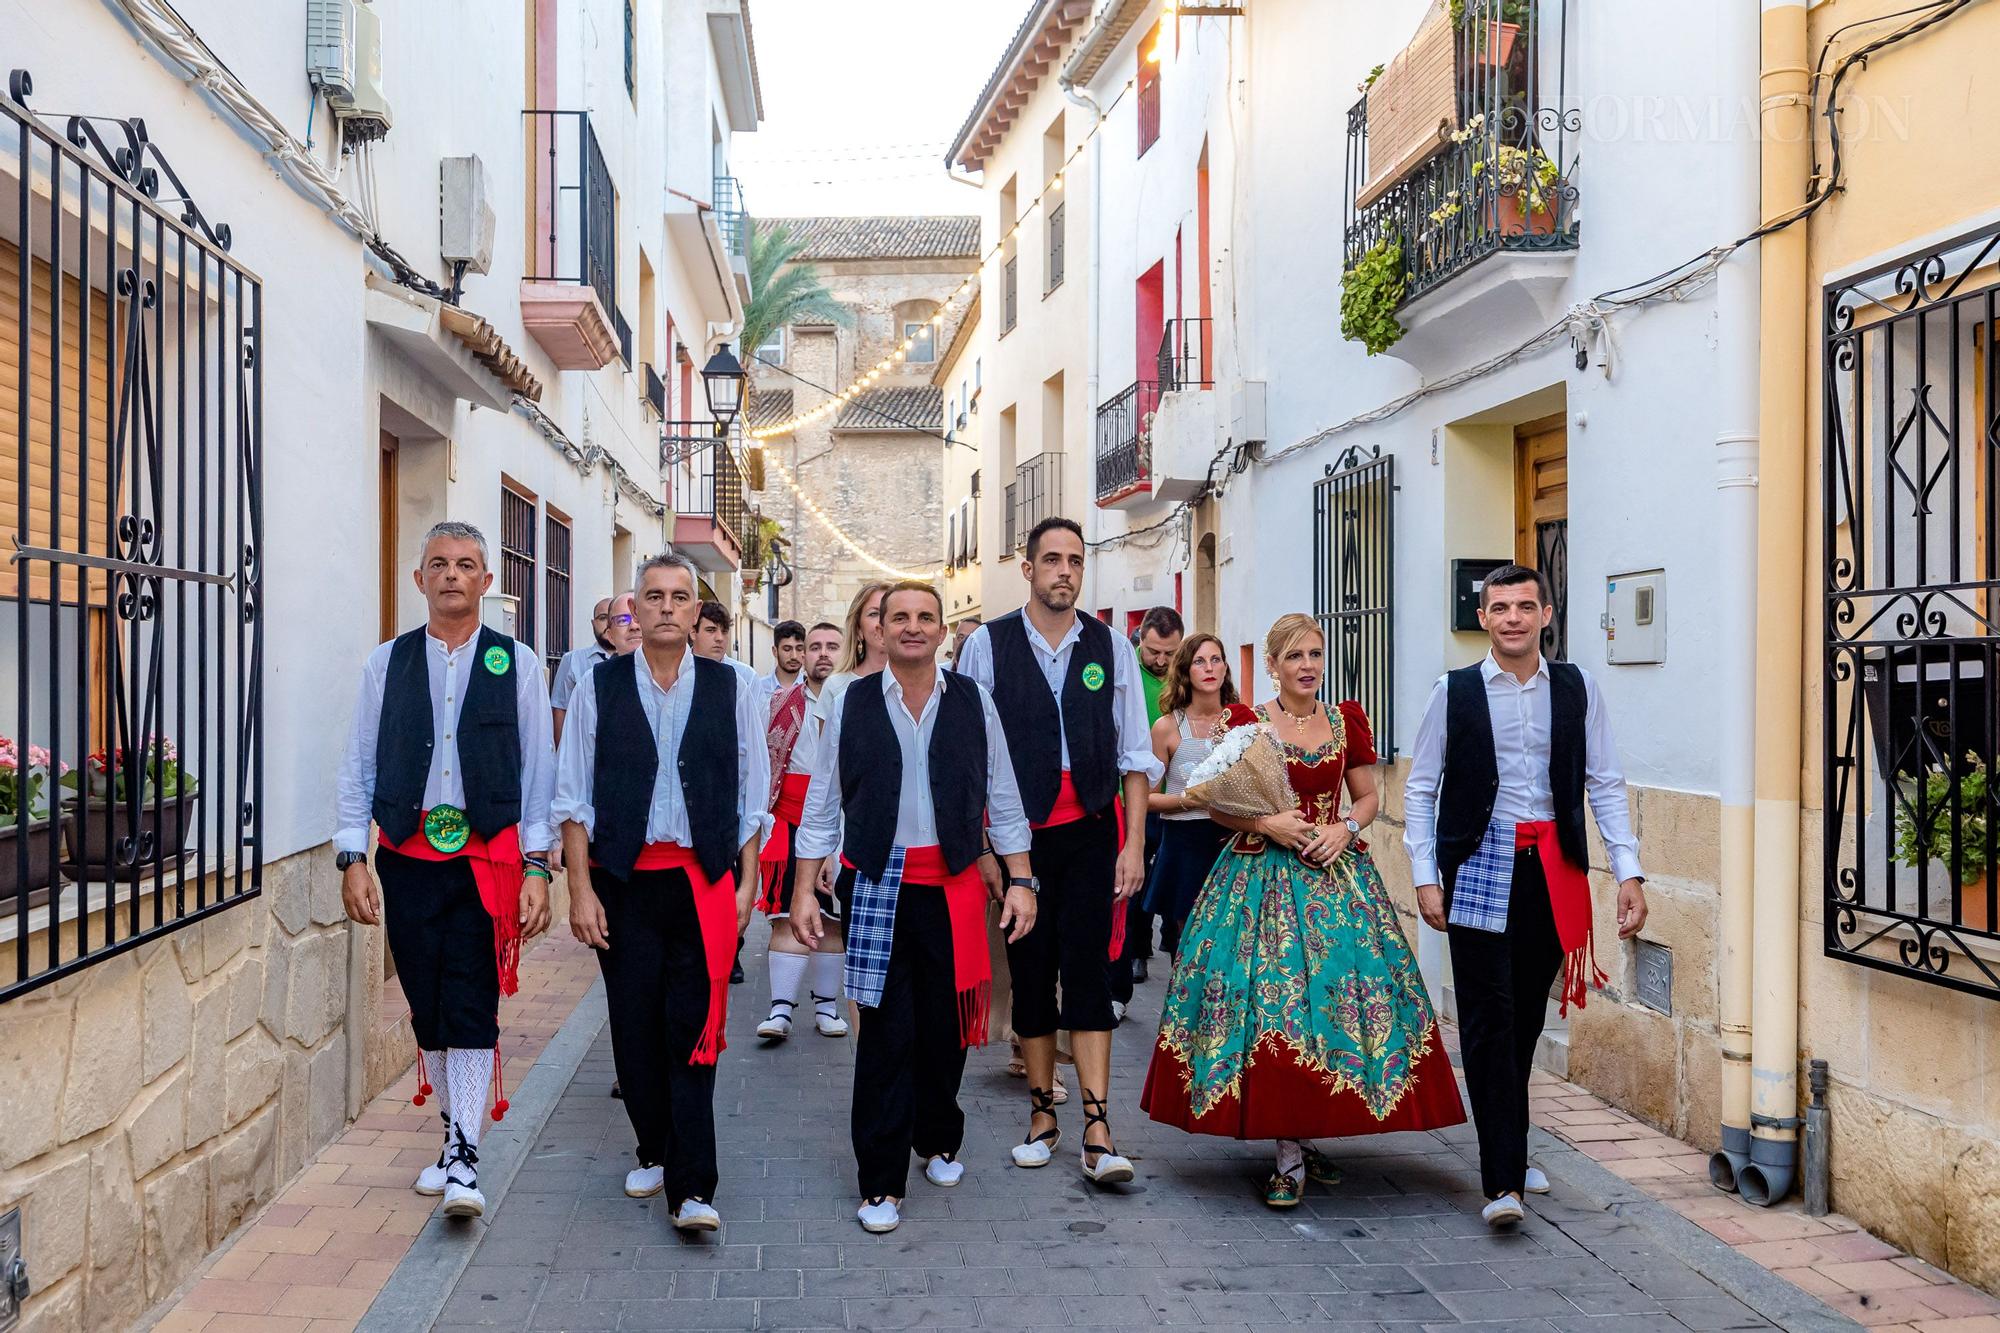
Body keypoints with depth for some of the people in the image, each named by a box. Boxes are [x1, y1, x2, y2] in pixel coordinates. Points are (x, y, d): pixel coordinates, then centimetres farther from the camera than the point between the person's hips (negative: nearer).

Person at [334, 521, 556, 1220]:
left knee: (471, 1008, -7)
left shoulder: (517, 663, 3)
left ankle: (465, 1160, -5)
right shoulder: (387, 662, 8)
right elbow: (358, 765, 8)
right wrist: (352, 859, 0)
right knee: (426, 1009, 9)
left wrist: (538, 868, -5)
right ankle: (454, 1133, 26)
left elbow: (539, 770, 1)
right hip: (407, 858, 3)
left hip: (487, 860, -2)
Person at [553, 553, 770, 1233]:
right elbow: (574, 797, 4)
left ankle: (691, 1189, -1)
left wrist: (745, 883, 3)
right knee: (635, 1027, 7)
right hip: (623, 880, 1)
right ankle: (653, 1151, 27)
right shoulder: (599, 688, 4)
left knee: (693, 1034, -4)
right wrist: (581, 890, -2)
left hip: (704, 881, -1)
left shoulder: (732, 689, 5)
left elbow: (753, 794, 8)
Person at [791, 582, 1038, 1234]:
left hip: (953, 887, 1)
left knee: (945, 1025, 11)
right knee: (885, 1033, -2)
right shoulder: (853, 705, 3)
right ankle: (881, 1183, 8)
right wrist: (805, 890, 2)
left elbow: (1002, 798, 7)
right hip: (875, 886, -1)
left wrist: (1020, 880, 2)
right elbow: (822, 804, 6)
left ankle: (938, 1141, 36)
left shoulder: (973, 703, 5)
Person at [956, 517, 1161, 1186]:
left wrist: (1134, 844, 0)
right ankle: (1042, 1113, 21)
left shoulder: (1111, 647, 5)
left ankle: (1098, 1131, -4)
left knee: (1087, 969, -5)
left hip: (1091, 831, 0)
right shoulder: (987, 644, 0)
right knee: (1030, 973, 7)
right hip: (1018, 832, 0)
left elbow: (1135, 755, 6)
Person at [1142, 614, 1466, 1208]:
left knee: (1337, 990, -3)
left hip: (1334, 871, 3)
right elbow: (1217, 803, 3)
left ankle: (1306, 1136, 14)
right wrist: (1266, 822, -13)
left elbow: (1366, 796, 15)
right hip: (1262, 874, -3)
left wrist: (1345, 828, -5)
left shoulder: (1346, 722, 9)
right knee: (1273, 994, -11)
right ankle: (1290, 1153, -3)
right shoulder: (1246, 723, 1)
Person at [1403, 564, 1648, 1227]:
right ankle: (1502, 1181, -5)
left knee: (1528, 1018, 12)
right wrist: (1425, 876, -4)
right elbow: (1420, 788, 3)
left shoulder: (1577, 689, 6)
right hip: (1481, 866, -2)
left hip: (1553, 868, 3)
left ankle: (1512, 1153, 28)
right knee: (1490, 1020, -5)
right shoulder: (1454, 691, 1)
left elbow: (1605, 784, 8)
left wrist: (1628, 871, 0)